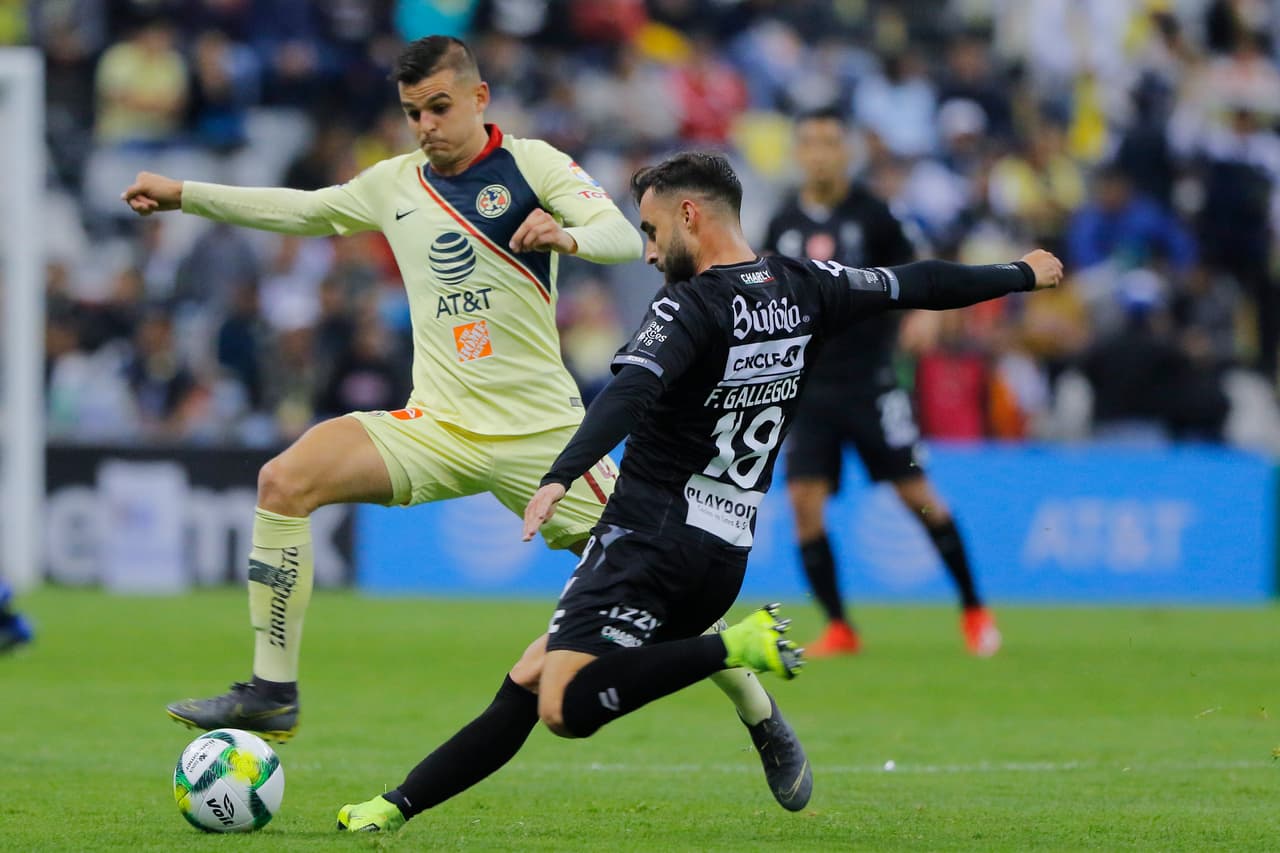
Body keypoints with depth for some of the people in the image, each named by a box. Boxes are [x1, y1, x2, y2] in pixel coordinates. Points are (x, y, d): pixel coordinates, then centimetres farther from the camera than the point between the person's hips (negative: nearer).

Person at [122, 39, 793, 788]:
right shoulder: (395, 184, 12)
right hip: (434, 430, 4)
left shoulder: (532, 164, -2)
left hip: (540, 430, -4)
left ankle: (763, 720, 14)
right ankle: (272, 694, -12)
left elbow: (625, 238, -13)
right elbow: (302, 211, 26)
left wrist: (568, 235, -35)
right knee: (286, 480, -17)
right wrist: (185, 194, 25)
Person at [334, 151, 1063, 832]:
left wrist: (562, 477, -42)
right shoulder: (805, 290, 8)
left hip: (653, 538, -8)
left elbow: (630, 394, -29)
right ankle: (399, 805, 8)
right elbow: (916, 286, 19)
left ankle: (733, 649, -20)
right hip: (725, 555, 8)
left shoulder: (693, 305, -13)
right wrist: (1022, 275, 35)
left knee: (566, 707, -19)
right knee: (529, 680, 12)